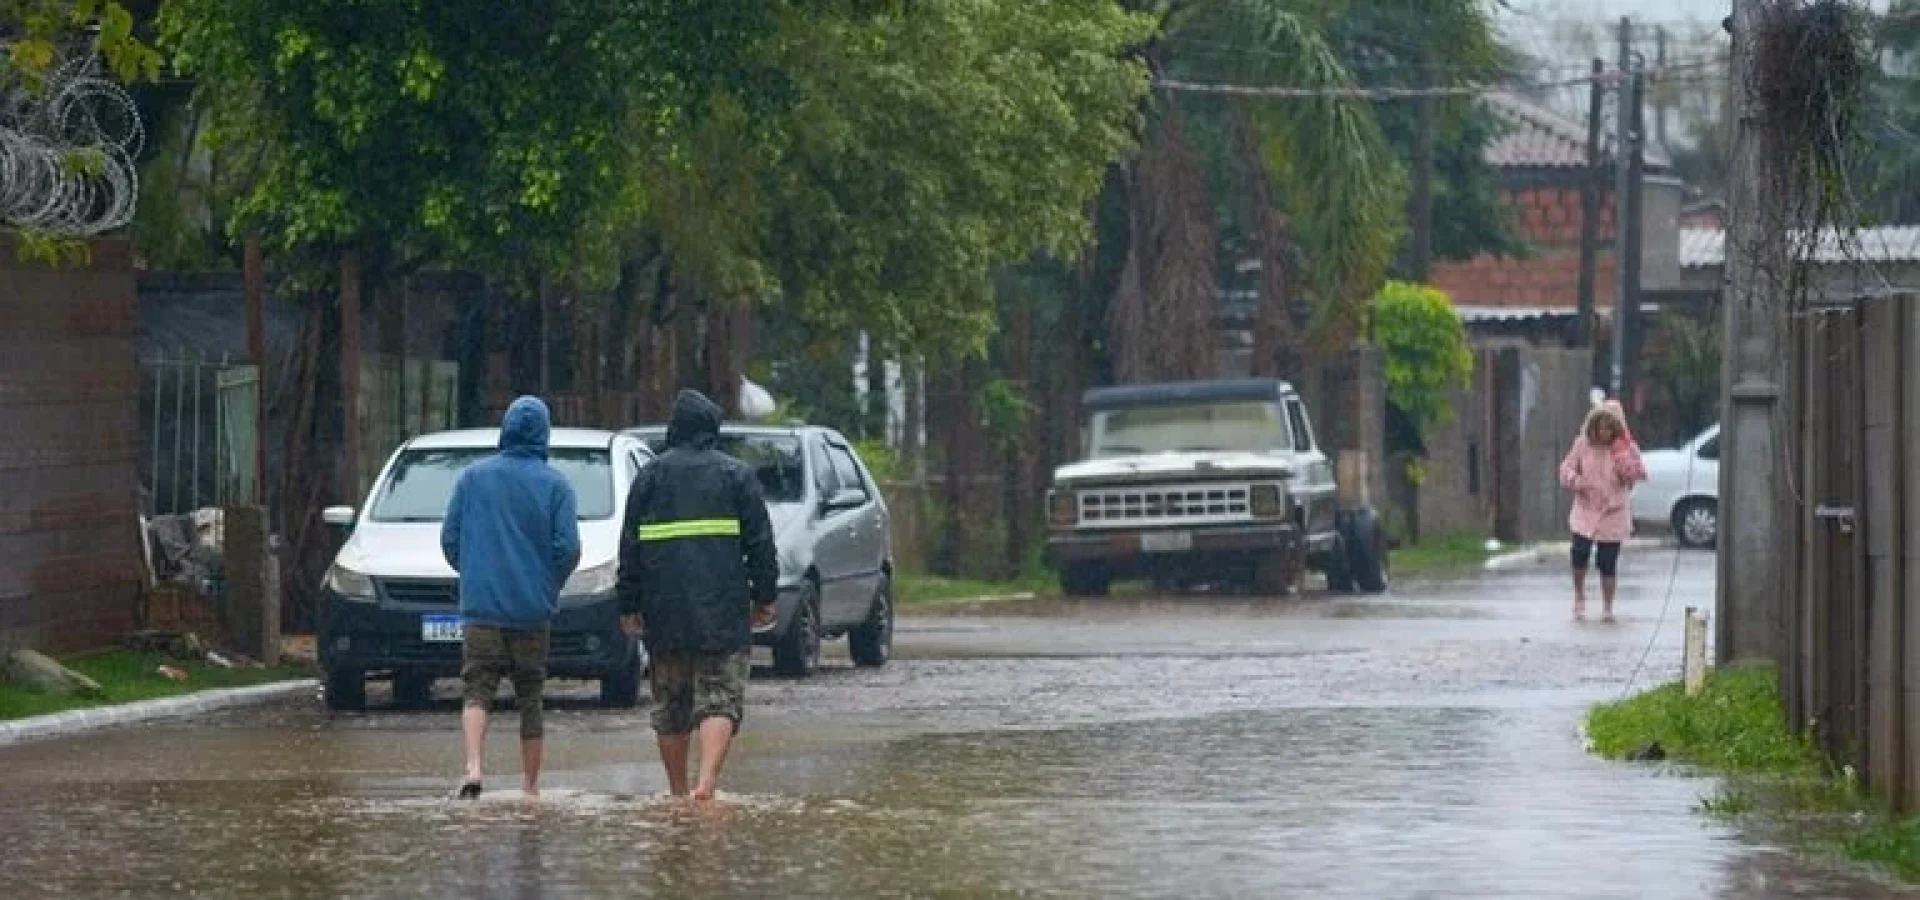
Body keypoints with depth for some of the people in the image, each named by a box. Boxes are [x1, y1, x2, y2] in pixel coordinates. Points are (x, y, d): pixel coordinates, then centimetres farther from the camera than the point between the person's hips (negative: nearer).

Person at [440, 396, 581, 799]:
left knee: (478, 691, -3)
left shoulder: (473, 477, 2)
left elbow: (449, 538, 3)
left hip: (481, 604, 0)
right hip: (533, 610, 0)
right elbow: (568, 548, -8)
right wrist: (549, 585, 11)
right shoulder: (554, 485, -2)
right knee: (530, 698, 10)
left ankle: (473, 767, -26)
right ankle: (531, 786, 15)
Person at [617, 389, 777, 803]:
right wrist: (764, 597, 10)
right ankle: (707, 781, -24)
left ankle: (677, 793, 17)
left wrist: (630, 605, 12)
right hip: (723, 613, -2)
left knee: (670, 706, 12)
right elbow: (761, 543, 2)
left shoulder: (651, 475, 6)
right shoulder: (736, 474, 3)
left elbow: (630, 547, 7)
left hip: (664, 613, 2)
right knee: (720, 699, -5)